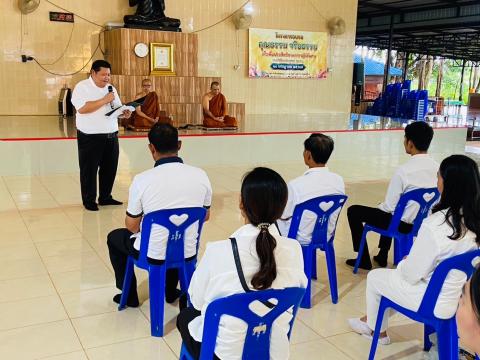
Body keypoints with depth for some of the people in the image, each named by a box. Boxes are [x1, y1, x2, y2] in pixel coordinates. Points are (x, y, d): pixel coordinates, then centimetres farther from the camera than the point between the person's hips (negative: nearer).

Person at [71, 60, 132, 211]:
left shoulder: (111, 88, 13)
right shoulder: (82, 87, -9)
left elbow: (117, 107, 16)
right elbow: (82, 108, -22)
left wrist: (125, 113, -8)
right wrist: (104, 100, -20)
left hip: (111, 136, 6)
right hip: (90, 137, -6)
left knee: (110, 168, 12)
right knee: (89, 169, 3)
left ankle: (105, 197, 26)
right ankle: (89, 200, 15)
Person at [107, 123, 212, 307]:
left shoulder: (142, 180, -19)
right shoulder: (200, 175, -10)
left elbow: (132, 226, -7)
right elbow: (205, 216, 5)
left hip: (153, 255, -3)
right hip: (188, 254, 3)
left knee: (114, 237, 27)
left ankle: (129, 295, 36)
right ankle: (170, 291, 45)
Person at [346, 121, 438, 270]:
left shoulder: (404, 170, -26)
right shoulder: (436, 167, -5)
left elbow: (390, 206, -21)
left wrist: (378, 207, 3)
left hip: (403, 223, -7)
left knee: (353, 211, 8)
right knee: (386, 209, 37)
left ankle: (364, 259, 16)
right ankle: (382, 255, 41)